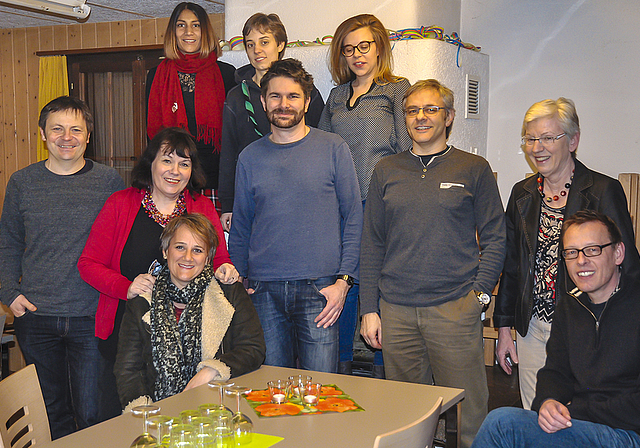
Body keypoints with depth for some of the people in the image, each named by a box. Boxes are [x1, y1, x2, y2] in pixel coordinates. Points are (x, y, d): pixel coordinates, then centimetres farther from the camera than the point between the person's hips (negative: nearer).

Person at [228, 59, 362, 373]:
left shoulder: (333, 149, 1)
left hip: (318, 288, -2)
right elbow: (240, 228, 15)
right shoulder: (250, 157, 9)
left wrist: (343, 280, -6)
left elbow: (353, 220, 1)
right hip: (263, 289, 2)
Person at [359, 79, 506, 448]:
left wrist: (479, 293, -7)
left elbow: (495, 238, 5)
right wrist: (369, 309, 5)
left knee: (469, 412, 1)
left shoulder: (474, 169, 4)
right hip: (396, 310, 3)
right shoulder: (387, 171, 11)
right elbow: (372, 244, 10)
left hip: (455, 307, -2)